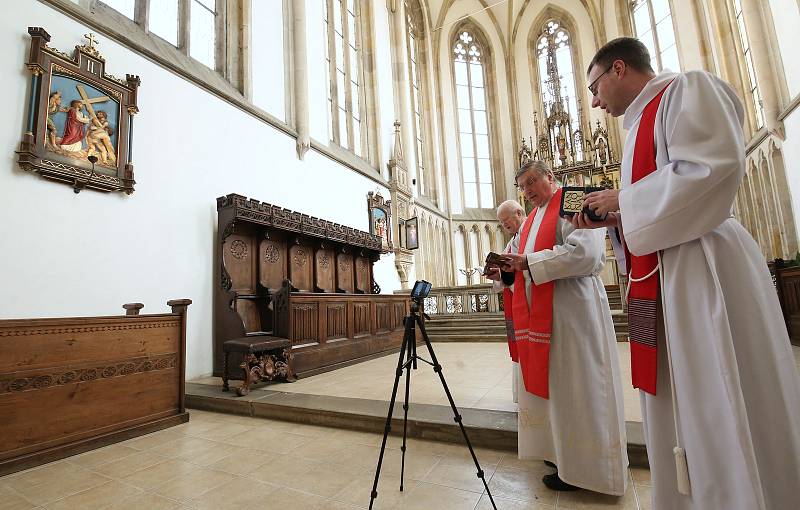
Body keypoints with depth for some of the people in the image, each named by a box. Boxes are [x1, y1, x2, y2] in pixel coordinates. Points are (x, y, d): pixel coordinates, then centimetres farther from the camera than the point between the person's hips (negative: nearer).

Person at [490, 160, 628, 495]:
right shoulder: (531, 218, 19)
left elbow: (585, 252, -21)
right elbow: (526, 259, 20)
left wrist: (529, 262, -19)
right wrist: (508, 266, -2)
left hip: (570, 310, -8)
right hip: (540, 312, 8)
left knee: (573, 385, 1)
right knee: (548, 381, 14)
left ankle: (582, 468, 16)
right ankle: (560, 448, 29)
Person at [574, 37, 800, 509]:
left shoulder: (686, 89, -1)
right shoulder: (644, 120, 24)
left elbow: (716, 166, -17)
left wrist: (621, 200, -10)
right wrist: (612, 218, 8)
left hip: (706, 267, -9)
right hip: (665, 275, 9)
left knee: (723, 406, -2)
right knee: (681, 404, 14)